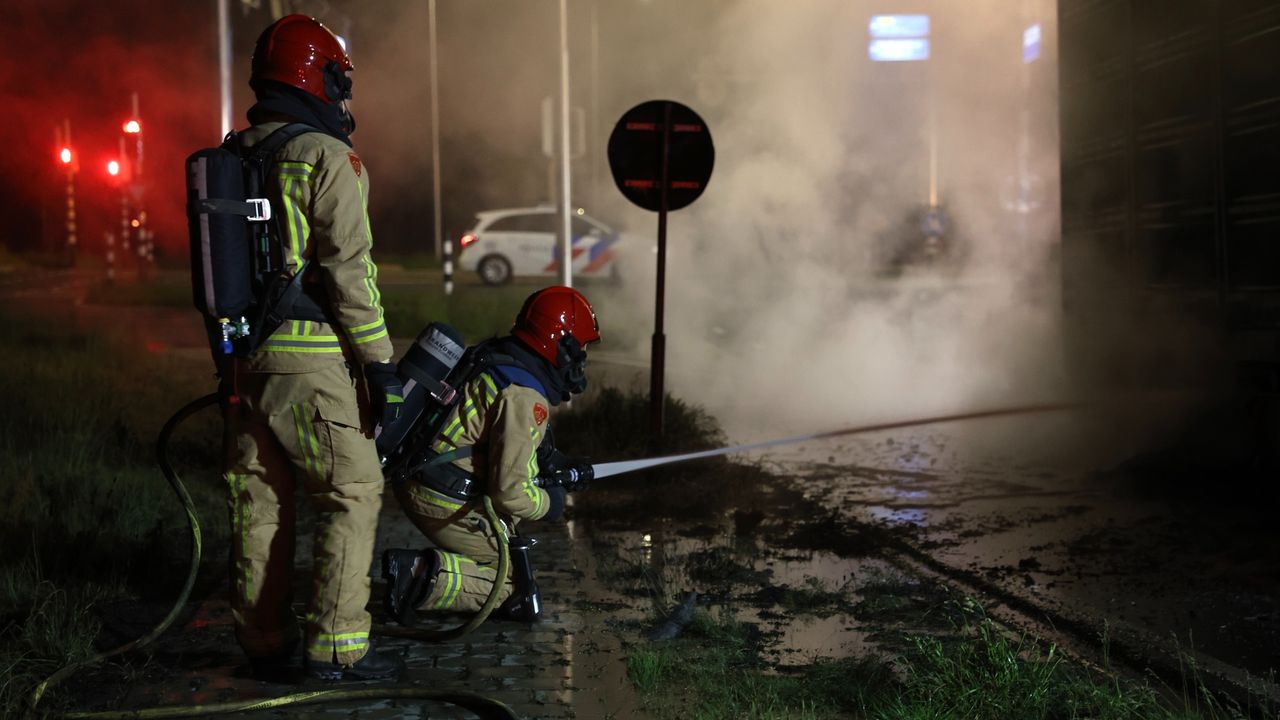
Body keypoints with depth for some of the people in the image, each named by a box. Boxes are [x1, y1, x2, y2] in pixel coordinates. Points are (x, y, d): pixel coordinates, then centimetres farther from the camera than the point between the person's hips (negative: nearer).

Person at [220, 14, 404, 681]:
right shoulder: (328, 158, -9)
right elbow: (348, 271, -15)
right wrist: (378, 359, -11)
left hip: (242, 353, 7)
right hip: (309, 359, -7)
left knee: (259, 499, 12)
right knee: (352, 493, 1)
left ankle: (264, 641, 19)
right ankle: (336, 645, 0)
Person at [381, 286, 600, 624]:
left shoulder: (495, 357, 9)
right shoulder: (524, 397, -20)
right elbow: (510, 492, -21)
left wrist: (556, 462, 18)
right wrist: (549, 503, 0)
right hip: (443, 502, -9)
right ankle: (424, 573, -11)